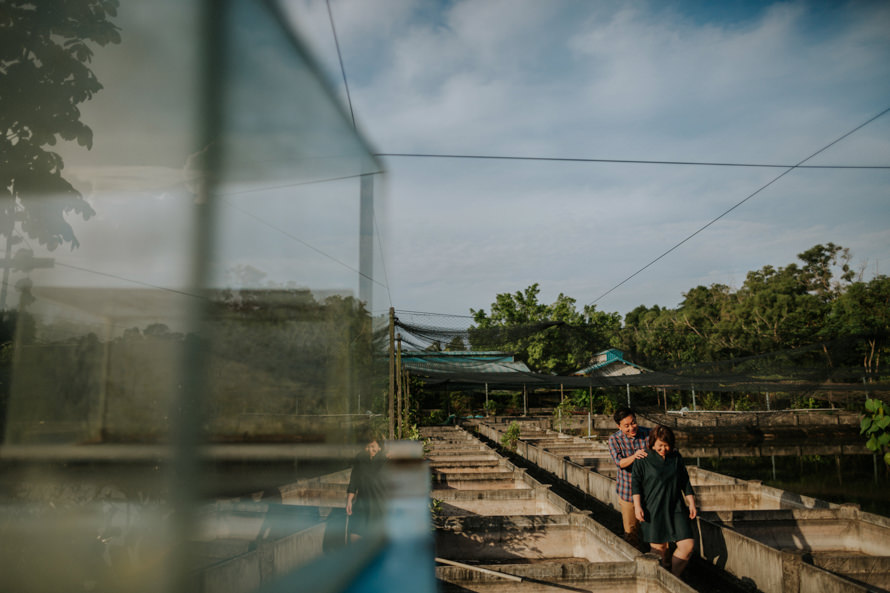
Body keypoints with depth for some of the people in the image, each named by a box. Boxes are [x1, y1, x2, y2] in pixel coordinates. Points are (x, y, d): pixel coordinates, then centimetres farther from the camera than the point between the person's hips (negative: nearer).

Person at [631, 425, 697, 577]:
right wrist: (637, 506, -14)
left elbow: (685, 482, 14)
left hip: (675, 509, 4)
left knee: (687, 545, -4)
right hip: (653, 510, -4)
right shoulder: (643, 460, -5)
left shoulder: (676, 458, 8)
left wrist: (691, 504, 10)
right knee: (659, 549, 0)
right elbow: (636, 484, -6)